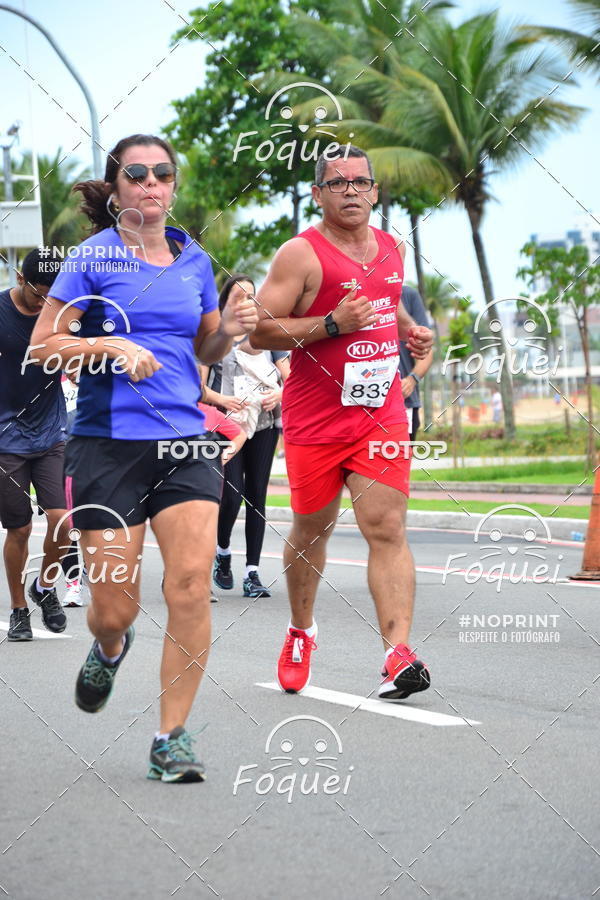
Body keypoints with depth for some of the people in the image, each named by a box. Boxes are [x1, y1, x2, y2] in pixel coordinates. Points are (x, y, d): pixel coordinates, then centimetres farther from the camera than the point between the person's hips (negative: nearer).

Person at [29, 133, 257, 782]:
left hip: (184, 444, 3)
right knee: (114, 605, -1)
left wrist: (228, 331, 1)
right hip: (107, 443, -3)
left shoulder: (194, 260, 12)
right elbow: (42, 343, 0)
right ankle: (108, 650, 38)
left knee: (191, 584, -13)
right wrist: (110, 346, -15)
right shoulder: (93, 257, 0)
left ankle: (171, 739, -2)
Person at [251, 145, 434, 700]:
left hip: (381, 415, 3)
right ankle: (301, 632, 38)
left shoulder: (391, 249, 10)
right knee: (311, 531, 12)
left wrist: (410, 332, 10)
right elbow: (259, 331, -13)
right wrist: (333, 324, -22)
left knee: (387, 530, -10)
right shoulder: (301, 254, -9)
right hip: (315, 420, -3)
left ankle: (399, 656, -17)